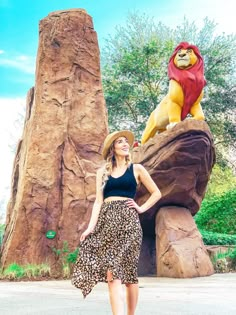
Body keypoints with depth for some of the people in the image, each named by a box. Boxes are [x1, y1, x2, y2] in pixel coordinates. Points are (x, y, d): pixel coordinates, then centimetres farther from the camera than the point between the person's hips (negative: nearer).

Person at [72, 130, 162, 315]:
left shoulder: (136, 169, 11)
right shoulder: (103, 172, 15)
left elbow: (156, 193, 15)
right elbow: (98, 201, 6)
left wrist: (141, 208, 2)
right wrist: (91, 226, -5)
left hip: (127, 220, -1)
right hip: (107, 221, 1)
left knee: (128, 271, -1)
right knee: (112, 273, -10)